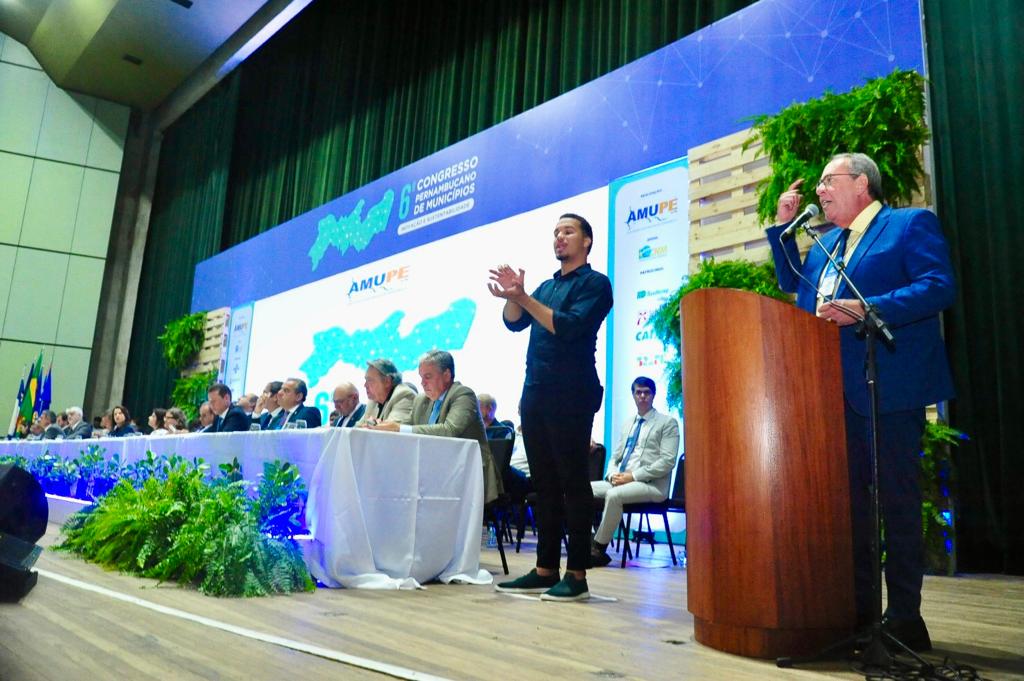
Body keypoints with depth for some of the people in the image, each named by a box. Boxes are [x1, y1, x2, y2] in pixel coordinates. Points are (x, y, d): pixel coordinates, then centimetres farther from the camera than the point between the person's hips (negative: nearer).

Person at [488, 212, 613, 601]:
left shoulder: (594, 283, 0)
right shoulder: (546, 286, 22)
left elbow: (569, 326, -15)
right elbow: (515, 323, 11)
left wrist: (523, 297, -18)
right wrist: (512, 296, -7)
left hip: (570, 396, -7)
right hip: (535, 394, 7)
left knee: (572, 482, -5)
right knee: (544, 484, 8)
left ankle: (577, 575, -1)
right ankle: (545, 569, 13)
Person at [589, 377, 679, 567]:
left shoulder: (667, 423, 0)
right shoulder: (628, 424, 19)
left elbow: (667, 462, -11)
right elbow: (615, 457, 20)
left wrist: (633, 476, -17)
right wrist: (613, 475, -5)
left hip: (651, 485, -7)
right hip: (621, 482, 7)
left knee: (614, 494, -33)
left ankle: (598, 549, -22)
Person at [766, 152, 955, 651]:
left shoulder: (911, 224, -1)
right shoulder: (826, 242, 22)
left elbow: (940, 287, -13)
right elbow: (791, 282, 20)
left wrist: (866, 309, -23)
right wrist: (782, 226, 15)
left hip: (888, 386, -7)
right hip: (834, 390, 7)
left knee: (896, 497, -1)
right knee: (847, 496, 10)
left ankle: (905, 616, 9)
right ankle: (858, 608, 21)